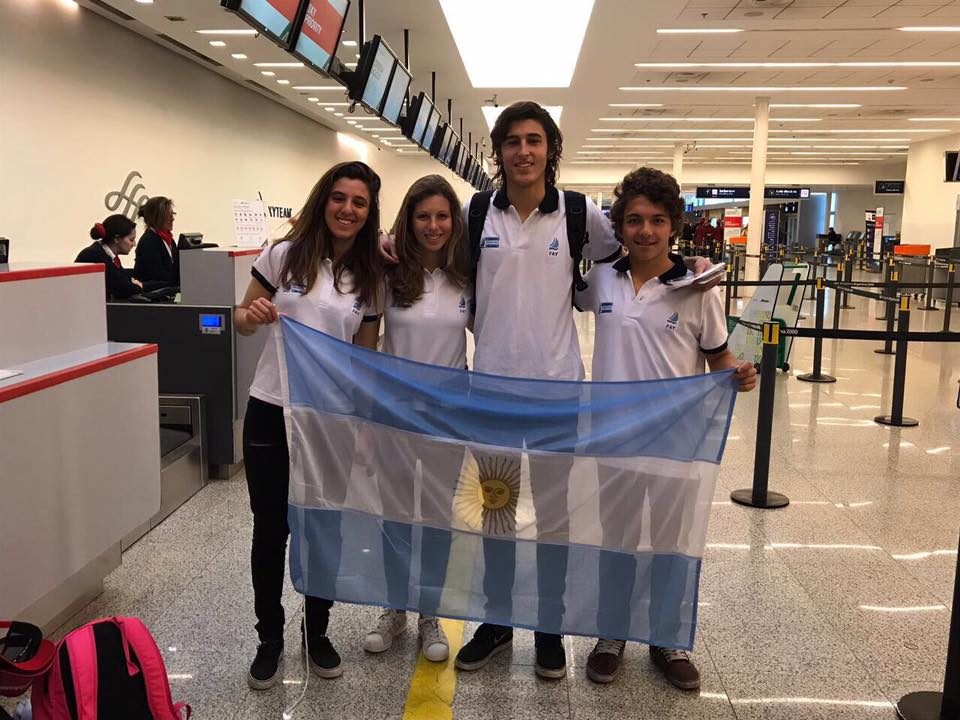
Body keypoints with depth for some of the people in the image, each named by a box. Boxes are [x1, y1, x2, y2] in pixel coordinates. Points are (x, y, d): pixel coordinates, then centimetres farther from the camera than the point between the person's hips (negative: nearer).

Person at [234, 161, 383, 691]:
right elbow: (242, 320, 3)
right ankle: (269, 639, 28)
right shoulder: (285, 255, -3)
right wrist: (251, 315, -21)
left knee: (326, 529, 11)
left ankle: (317, 633, 33)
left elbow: (367, 355, 6)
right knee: (270, 529, 8)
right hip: (271, 412, -1)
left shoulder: (370, 276, 2)